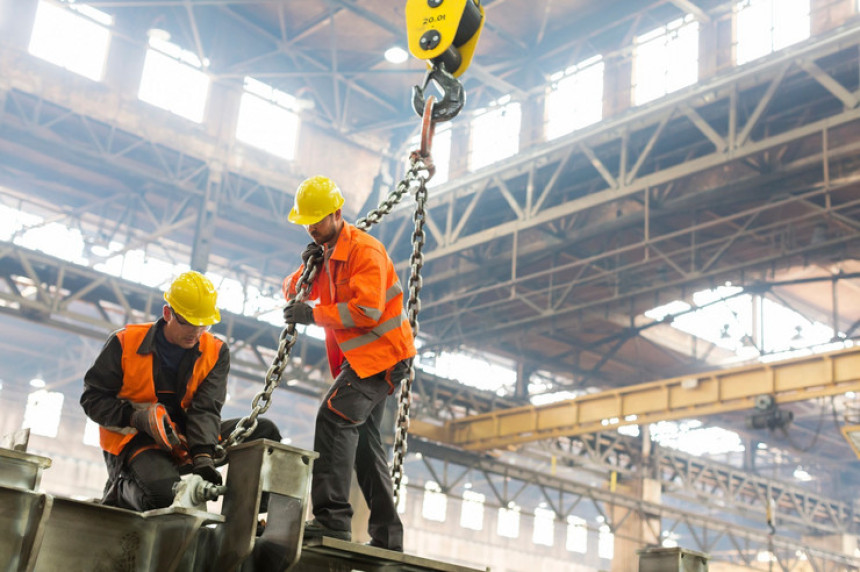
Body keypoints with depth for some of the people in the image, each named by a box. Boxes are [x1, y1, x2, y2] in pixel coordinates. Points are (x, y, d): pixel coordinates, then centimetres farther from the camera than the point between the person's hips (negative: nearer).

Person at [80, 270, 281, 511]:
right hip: (133, 440, -4)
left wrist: (203, 456, -27)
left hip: (184, 439, 4)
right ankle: (120, 492, -1)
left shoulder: (216, 352, 0)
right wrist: (136, 417, -21)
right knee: (164, 493, -35)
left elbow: (206, 408, -10)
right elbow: (92, 397, -4)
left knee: (264, 431, -9)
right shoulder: (125, 342, -7)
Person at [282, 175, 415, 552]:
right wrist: (306, 268, -8)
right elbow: (292, 294, 12)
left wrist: (313, 315, -22)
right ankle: (387, 533, 17)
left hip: (384, 352, -10)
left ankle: (333, 517, -27)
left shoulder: (364, 249, -16)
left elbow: (367, 309, -26)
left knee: (335, 416, -25)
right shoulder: (327, 253, 13)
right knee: (363, 437, 11)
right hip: (359, 357, 10)